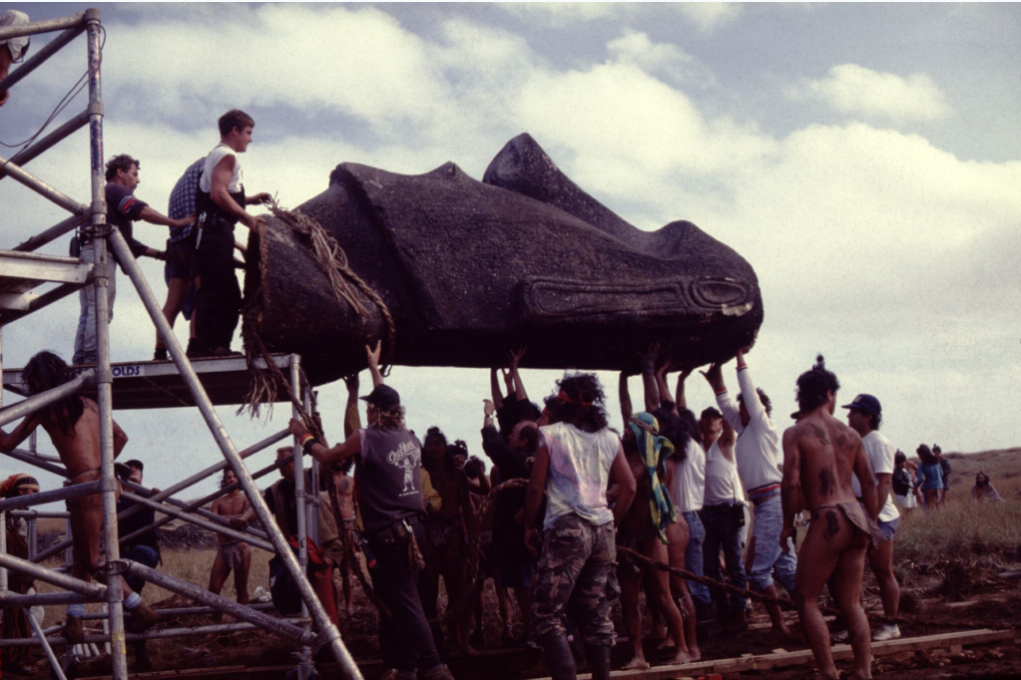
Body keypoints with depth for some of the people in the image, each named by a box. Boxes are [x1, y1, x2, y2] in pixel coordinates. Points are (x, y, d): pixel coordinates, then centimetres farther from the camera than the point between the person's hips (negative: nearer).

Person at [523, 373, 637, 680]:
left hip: (566, 529, -5)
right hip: (602, 532, 5)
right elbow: (629, 487, 9)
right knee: (595, 615, 11)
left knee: (547, 615, -4)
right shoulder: (609, 438, 12)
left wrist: (529, 528, 10)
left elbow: (535, 487, -1)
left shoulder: (551, 434, 0)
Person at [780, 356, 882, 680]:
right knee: (850, 602, 13)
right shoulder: (850, 434, 12)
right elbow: (870, 483, 14)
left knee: (806, 600, 5)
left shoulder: (796, 433, -3)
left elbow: (791, 483, -12)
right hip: (856, 519, 6)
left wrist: (788, 525, -1)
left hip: (828, 520, -6)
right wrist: (871, 523, 25)